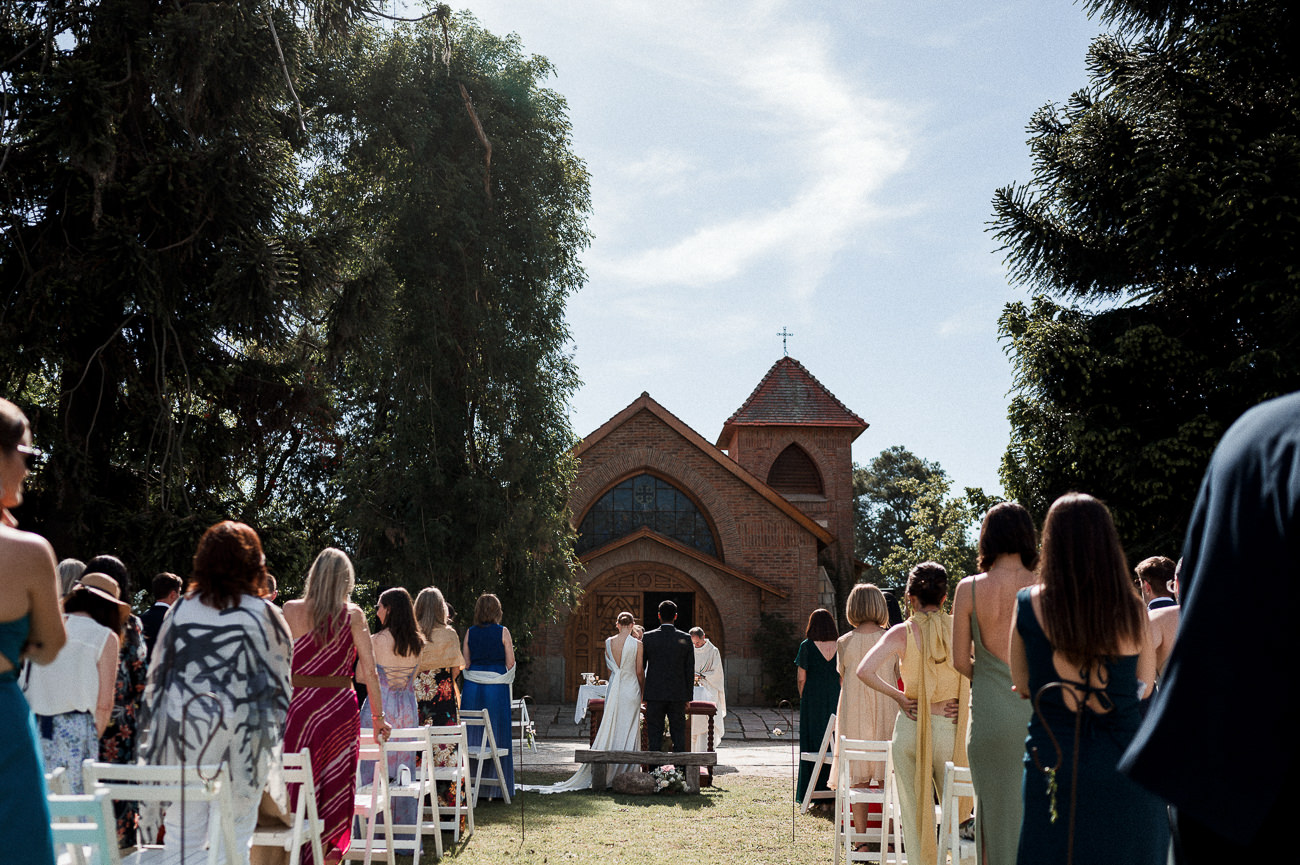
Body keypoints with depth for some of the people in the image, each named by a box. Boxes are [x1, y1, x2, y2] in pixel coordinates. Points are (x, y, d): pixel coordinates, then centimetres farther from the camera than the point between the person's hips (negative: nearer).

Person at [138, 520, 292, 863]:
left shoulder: (180, 610, 5)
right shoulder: (263, 615, -3)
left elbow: (156, 676, 9)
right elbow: (278, 684, 1)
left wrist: (151, 741, 16)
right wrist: (272, 736, 11)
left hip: (181, 734, 3)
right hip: (238, 740, -3)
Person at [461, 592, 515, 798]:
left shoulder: (470, 632, 4)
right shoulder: (503, 632, -4)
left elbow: (465, 663, 4)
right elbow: (510, 663, -4)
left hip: (472, 686, 3)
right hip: (496, 686, -2)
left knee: (472, 734, 8)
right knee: (496, 735, 4)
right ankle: (495, 787, 6)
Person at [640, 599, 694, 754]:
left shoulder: (648, 637, -3)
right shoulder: (685, 639, -2)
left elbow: (640, 667, 2)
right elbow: (690, 670, 1)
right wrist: (688, 697, 8)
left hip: (655, 694, -1)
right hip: (678, 695, 1)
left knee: (654, 735, 3)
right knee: (678, 734, 6)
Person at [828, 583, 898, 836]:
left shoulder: (844, 642, -4)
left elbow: (842, 679, 8)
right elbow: (899, 677, 5)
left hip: (853, 715, 0)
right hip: (886, 713, 0)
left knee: (857, 780, 6)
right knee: (887, 780, 7)